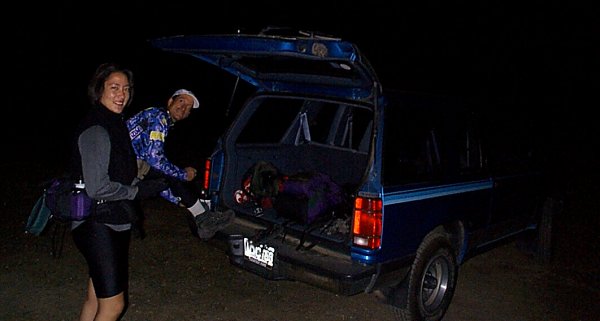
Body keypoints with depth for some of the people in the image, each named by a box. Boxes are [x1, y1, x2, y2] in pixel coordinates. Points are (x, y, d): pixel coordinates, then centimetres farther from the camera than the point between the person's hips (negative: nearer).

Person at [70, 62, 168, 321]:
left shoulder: (115, 125, 13)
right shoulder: (95, 130, -18)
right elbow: (97, 188, -24)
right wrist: (139, 190, -14)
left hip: (115, 224, 10)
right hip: (98, 226, -10)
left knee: (96, 298, 19)